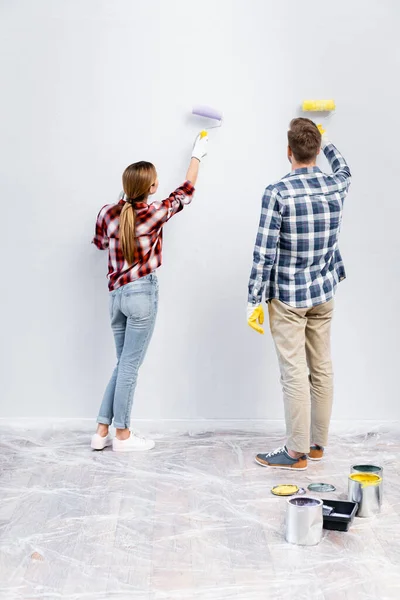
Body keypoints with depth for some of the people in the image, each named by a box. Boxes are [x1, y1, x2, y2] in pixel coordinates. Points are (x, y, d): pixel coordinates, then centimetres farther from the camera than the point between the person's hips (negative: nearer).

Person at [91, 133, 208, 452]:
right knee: (130, 365, 1)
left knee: (123, 363, 16)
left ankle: (102, 431, 18)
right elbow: (186, 191, 9)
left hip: (117, 293, 6)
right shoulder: (155, 213, -8)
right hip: (143, 293, -5)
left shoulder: (108, 213, 2)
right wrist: (197, 156, 23)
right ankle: (122, 435, 11)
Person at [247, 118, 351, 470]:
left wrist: (254, 300, -8)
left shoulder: (278, 193, -16)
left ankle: (297, 452, 7)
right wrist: (325, 139, 44)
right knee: (322, 369, 12)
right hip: (324, 293, 6)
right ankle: (317, 444, 25)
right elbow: (343, 168, 27)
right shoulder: (336, 186, 1)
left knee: (295, 374, -1)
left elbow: (264, 252, -16)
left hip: (287, 296, -6)